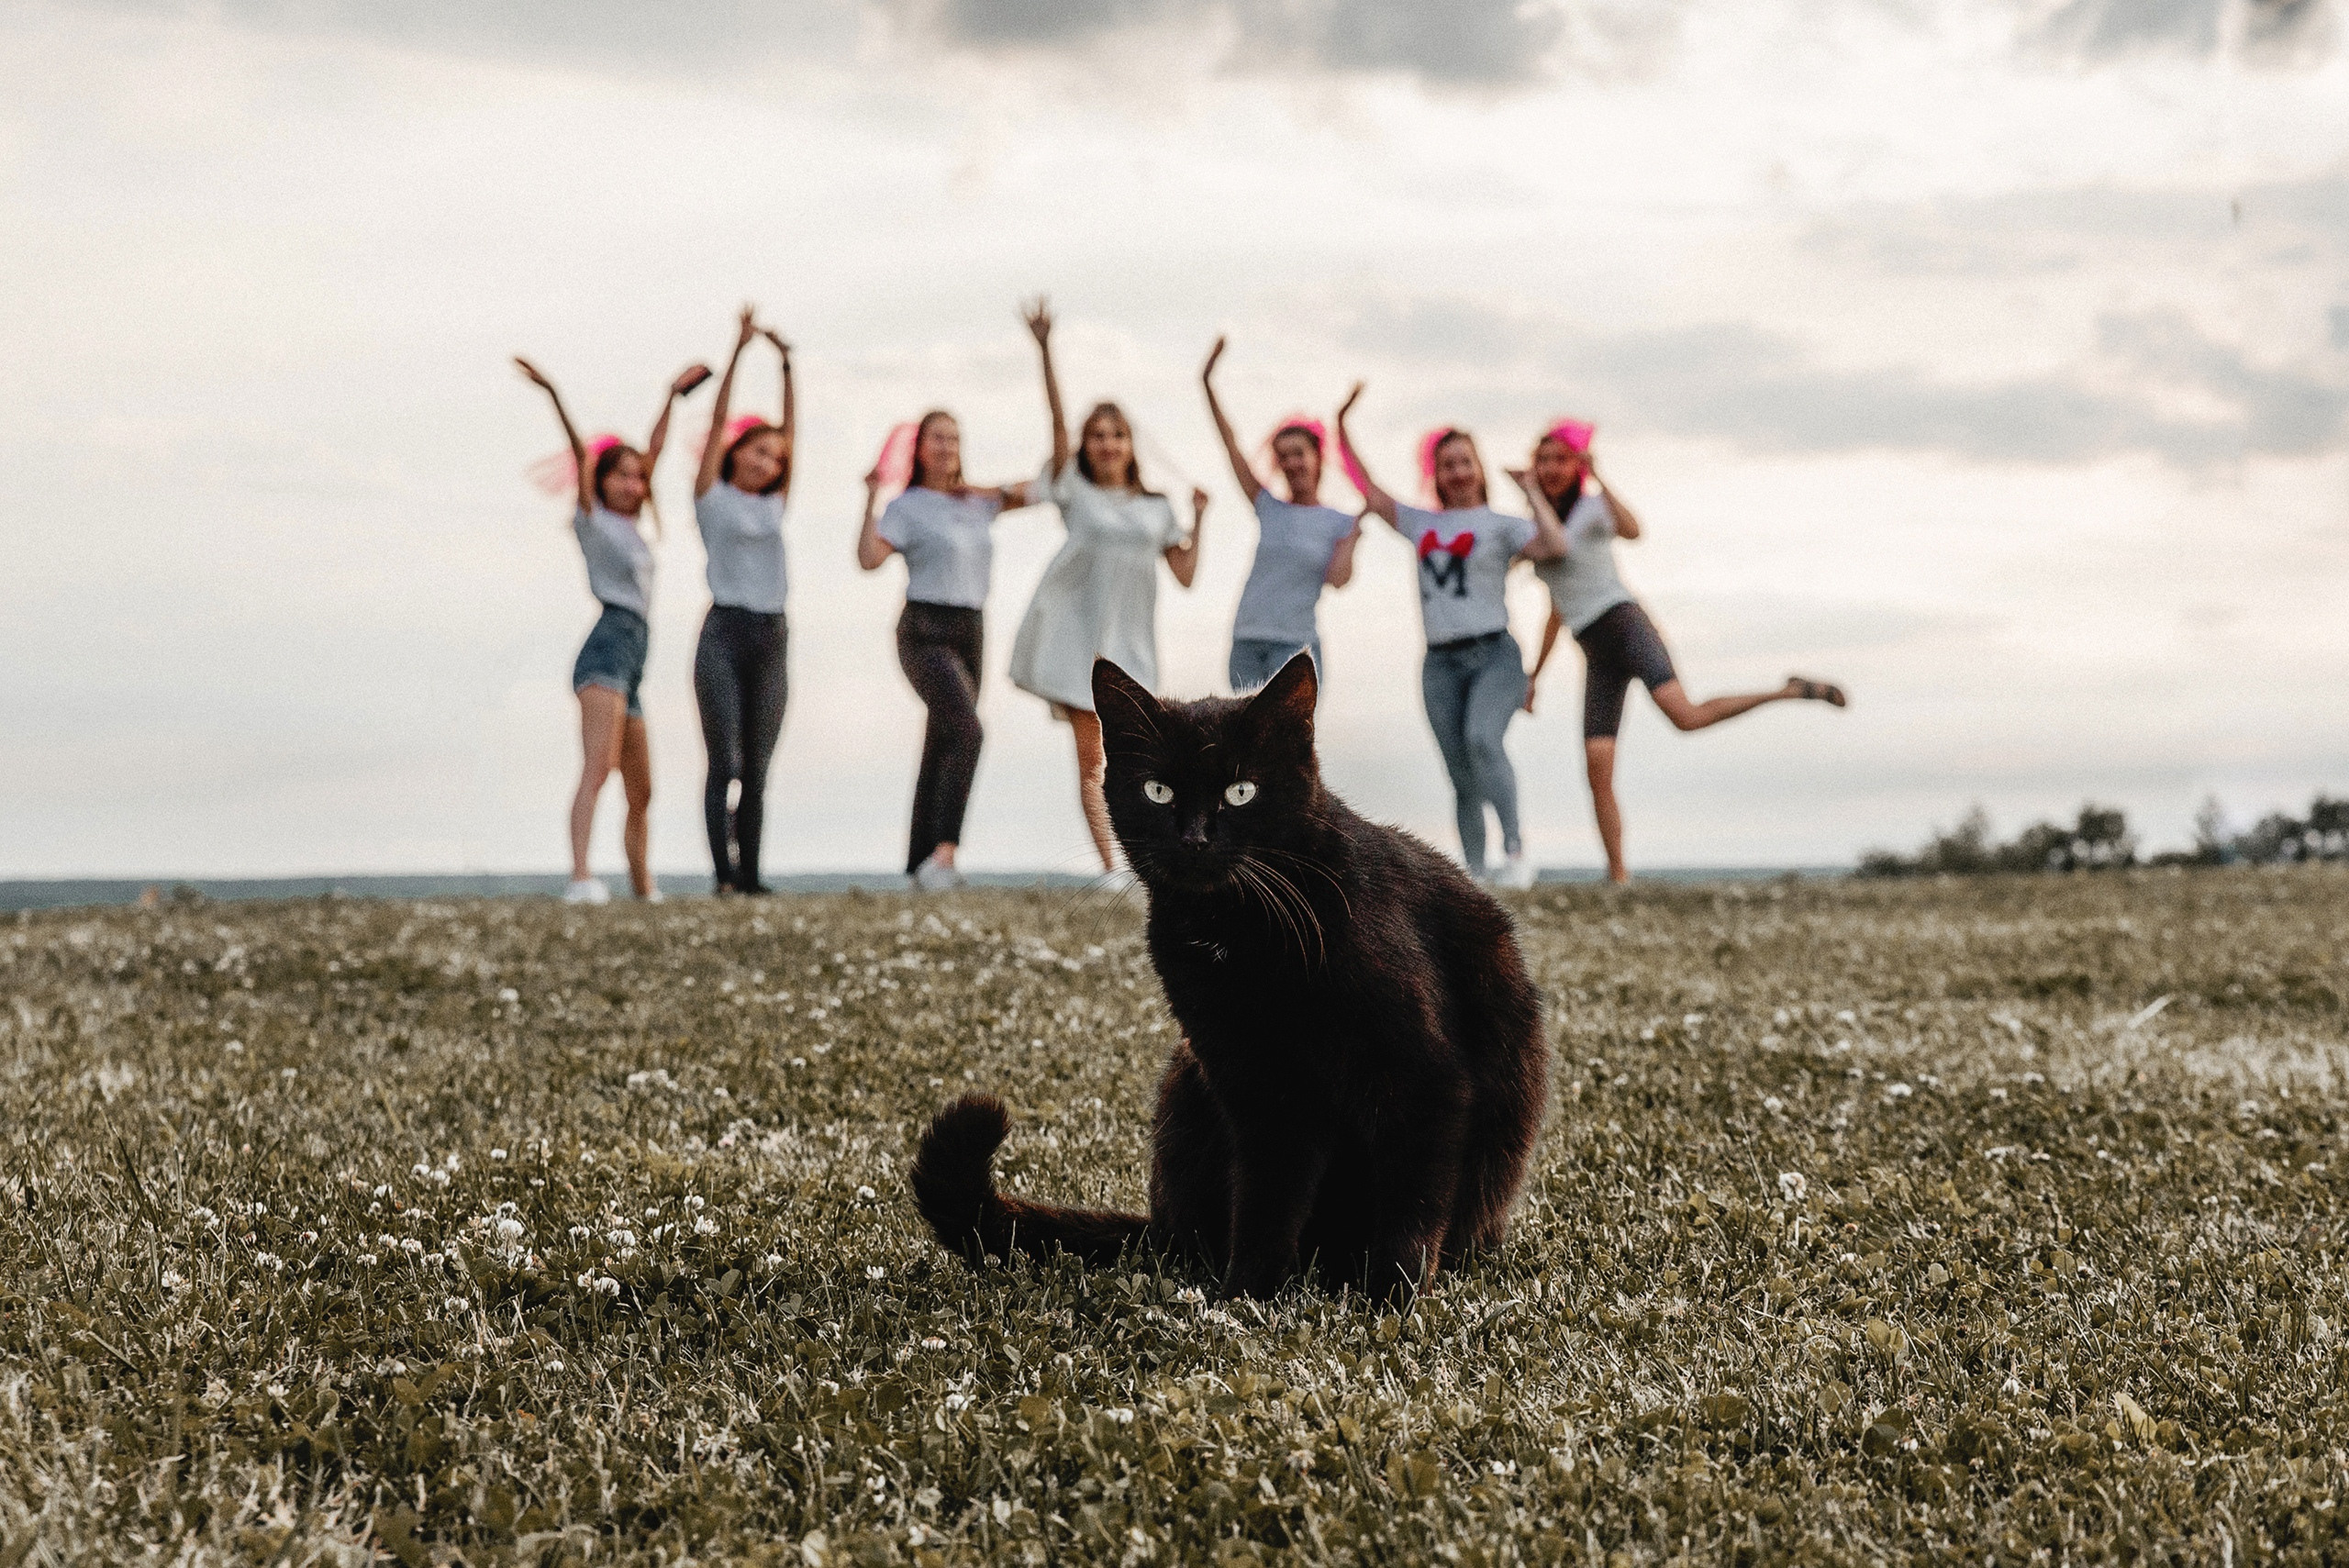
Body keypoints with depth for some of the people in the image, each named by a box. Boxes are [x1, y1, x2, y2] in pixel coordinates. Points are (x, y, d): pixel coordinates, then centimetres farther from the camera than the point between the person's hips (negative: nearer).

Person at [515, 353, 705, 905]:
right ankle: (581, 878, -41)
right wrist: (554, 398, -24)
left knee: (641, 793, 14)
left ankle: (644, 890, 23)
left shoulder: (633, 525, 22)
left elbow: (652, 452, 30)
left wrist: (673, 396, 36)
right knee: (598, 766, -26)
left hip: (631, 663, 9)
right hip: (608, 646, -9)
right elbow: (582, 455, -11)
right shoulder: (592, 519, 4)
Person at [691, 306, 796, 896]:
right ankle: (724, 875, -10)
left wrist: (785, 364, 7)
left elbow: (791, 431, 12)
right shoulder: (712, 494, 5)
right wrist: (739, 350, -7)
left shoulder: (773, 503, 16)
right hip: (725, 631, -5)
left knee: (757, 767, 4)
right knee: (725, 762, -8)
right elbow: (719, 421, -1)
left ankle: (750, 875, 6)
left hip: (772, 636, 5)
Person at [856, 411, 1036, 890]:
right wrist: (872, 498, -16)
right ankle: (944, 854, -32)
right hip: (926, 634, -7)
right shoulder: (907, 506, -2)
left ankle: (921, 861, 14)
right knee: (966, 731, -26)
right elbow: (868, 558, -16)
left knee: (942, 749, 8)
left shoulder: (977, 499, 14)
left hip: (971, 634, 7)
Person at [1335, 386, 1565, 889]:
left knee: (1482, 741, -30)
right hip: (1440, 664, 4)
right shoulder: (1420, 524, 19)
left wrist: (1530, 491, -4)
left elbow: (1555, 547, -12)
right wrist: (1342, 427, 23)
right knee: (1463, 780, 1)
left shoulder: (1502, 526, 6)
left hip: (1495, 656, -4)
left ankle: (1514, 848, -26)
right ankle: (1472, 874, 6)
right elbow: (1367, 489, 24)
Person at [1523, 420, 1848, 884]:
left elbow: (1632, 529, -22)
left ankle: (1792, 691, -14)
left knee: (1685, 716, -30)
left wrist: (1598, 479, -28)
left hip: (1625, 624, -6)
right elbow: (1559, 610, 29)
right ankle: (1618, 877, -7)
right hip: (1597, 658, 6)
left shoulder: (1592, 507, 2)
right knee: (1597, 767, -8)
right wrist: (1535, 675, 28)